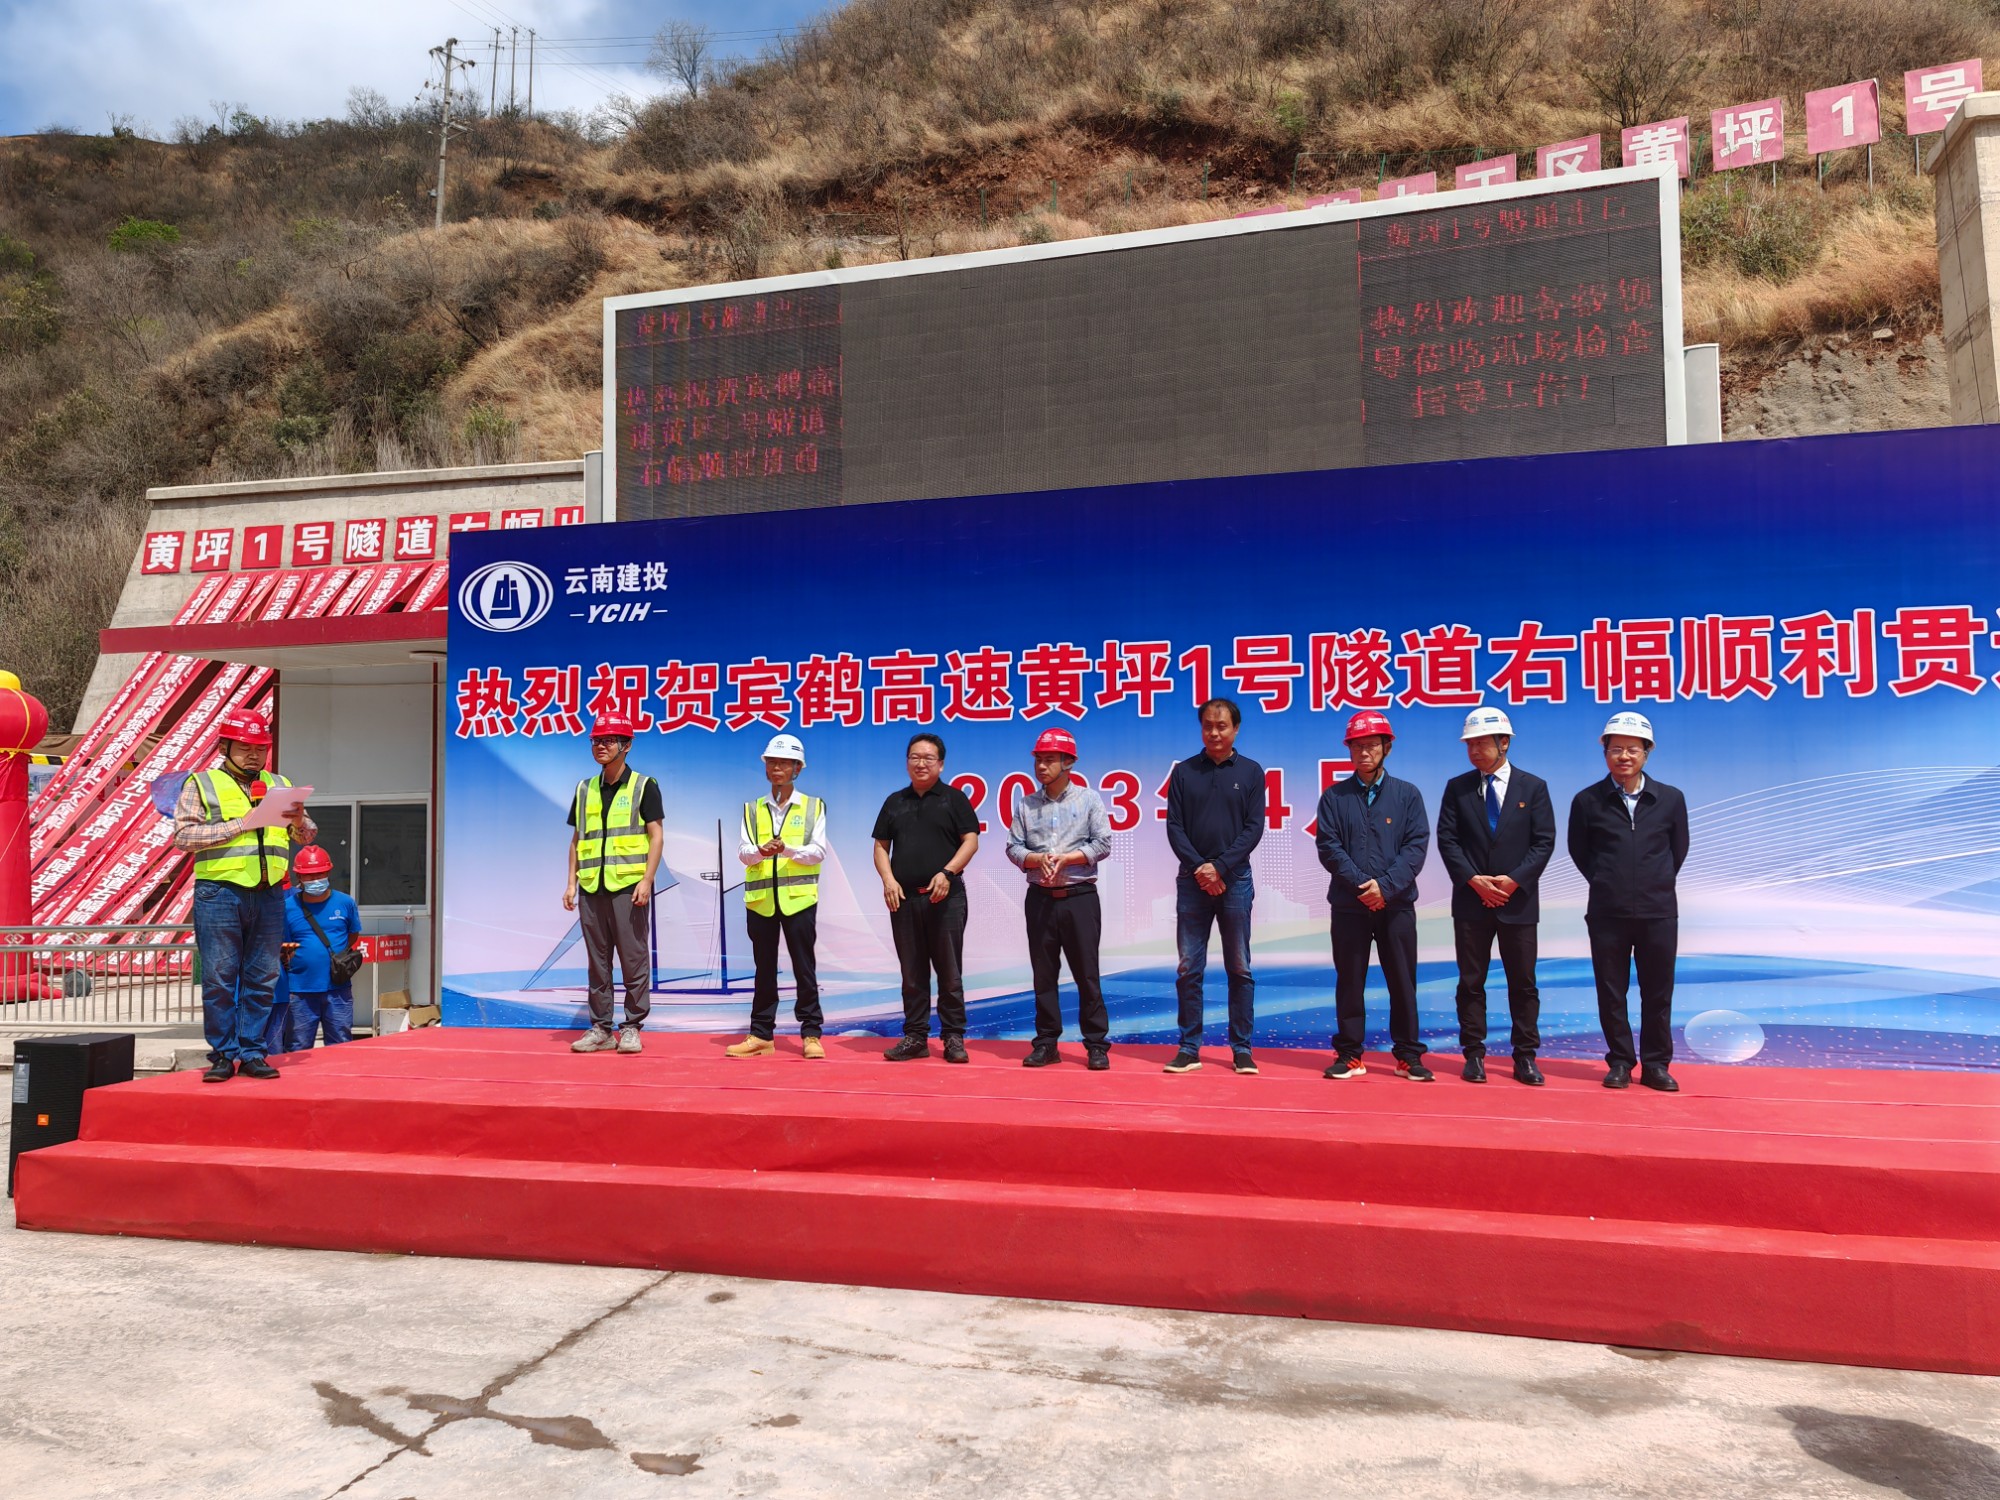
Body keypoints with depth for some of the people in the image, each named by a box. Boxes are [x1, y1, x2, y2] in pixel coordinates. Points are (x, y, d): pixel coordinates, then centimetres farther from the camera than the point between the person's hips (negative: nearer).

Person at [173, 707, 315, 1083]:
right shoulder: (201, 783, 6)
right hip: (219, 894, -3)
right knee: (220, 978, 0)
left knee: (262, 980, 5)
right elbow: (183, 835, -6)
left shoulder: (280, 785, 17)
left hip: (269, 896, 4)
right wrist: (239, 825, -12)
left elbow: (308, 837, 17)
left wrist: (299, 822, -6)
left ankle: (252, 1054, 12)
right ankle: (224, 1055, 9)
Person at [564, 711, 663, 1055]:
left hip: (628, 886, -5)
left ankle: (632, 1027, 6)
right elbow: (576, 839, 18)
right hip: (591, 888, 5)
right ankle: (600, 1029, 15)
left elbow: (655, 836, -4)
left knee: (634, 959, -2)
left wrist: (647, 880, -13)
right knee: (597, 961, 8)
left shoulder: (643, 786, 1)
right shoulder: (585, 789, 15)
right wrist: (571, 882, 9)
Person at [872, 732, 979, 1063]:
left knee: (949, 972, 1)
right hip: (904, 897, 3)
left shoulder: (954, 798, 4)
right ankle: (915, 1037, 14)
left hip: (945, 897, -3)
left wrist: (947, 872, -15)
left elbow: (971, 841, -2)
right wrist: (888, 879, -2)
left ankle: (953, 1037, 7)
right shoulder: (895, 801, 14)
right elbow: (881, 846, 14)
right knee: (912, 973, 8)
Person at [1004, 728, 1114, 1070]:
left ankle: (1097, 1044, 6)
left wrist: (1065, 858, -14)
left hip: (1079, 896, -3)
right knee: (1043, 973, 6)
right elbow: (1013, 847, 5)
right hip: (1040, 898, 3)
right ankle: (1046, 1043, 14)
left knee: (1087, 973, -1)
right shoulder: (1025, 805, 9)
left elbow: (1102, 844, -4)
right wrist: (1038, 859, -14)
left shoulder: (1088, 799, 2)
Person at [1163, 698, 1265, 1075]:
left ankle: (1242, 1049, 11)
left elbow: (1254, 828, -2)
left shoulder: (1251, 772, 5)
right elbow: (1174, 826, 2)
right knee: (1188, 969, 2)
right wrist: (1199, 869, -11)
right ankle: (1189, 1048, 9)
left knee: (1240, 969, 4)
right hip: (1192, 881, 1)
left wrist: (1219, 867, -12)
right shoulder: (1183, 771, 7)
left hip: (1235, 881, -1)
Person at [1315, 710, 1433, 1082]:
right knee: (1349, 981, 5)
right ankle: (1349, 1054, 13)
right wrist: (1361, 885, -15)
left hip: (1397, 905, 0)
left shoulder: (1407, 795, 5)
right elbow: (1329, 847, -3)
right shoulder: (1333, 797, 5)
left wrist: (1386, 885, -15)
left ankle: (1408, 1055, 13)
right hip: (1348, 905, 0)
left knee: (1403, 981, 4)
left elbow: (1417, 846, -3)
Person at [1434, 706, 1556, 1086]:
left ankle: (1525, 1057, 13)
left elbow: (1543, 842, -2)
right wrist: (1474, 880, -13)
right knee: (1471, 982, 4)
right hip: (1470, 901, 1)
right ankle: (1474, 1055, 12)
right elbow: (1447, 840, -1)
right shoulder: (1457, 787, 5)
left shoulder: (1533, 787, 3)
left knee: (1523, 982, 5)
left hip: (1518, 900, 0)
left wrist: (1514, 880, -14)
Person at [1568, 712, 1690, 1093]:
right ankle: (1620, 1062, 16)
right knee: (1611, 992, 5)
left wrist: (1657, 885, 12)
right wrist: (1606, 882, 10)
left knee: (1658, 993, 7)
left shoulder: (1670, 799, 2)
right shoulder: (1588, 800, -2)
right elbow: (1579, 851, 10)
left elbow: (1678, 850, 13)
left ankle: (1655, 1065, 17)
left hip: (1658, 912, 1)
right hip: (1607, 913, -1)